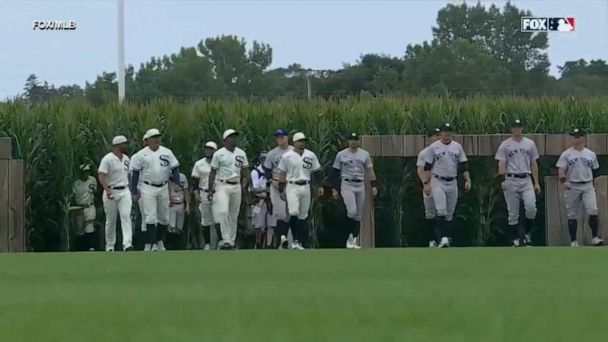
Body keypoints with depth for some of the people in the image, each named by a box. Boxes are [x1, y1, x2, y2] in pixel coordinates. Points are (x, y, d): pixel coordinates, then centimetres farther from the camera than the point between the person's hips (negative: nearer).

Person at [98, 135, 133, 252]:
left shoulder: (126, 159, 13)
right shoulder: (108, 159, -11)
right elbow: (102, 176, -18)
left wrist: (131, 190, 19)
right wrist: (107, 190, -31)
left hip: (125, 192, 5)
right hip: (111, 192, -5)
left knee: (126, 216, -12)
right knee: (111, 220, 4)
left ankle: (127, 244, -22)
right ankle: (109, 246, 16)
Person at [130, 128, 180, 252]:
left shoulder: (167, 153, 5)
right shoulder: (142, 154, 0)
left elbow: (175, 169, 6)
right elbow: (136, 172, 3)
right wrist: (134, 191, -1)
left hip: (163, 188, 3)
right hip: (148, 188, -3)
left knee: (163, 217, 8)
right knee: (150, 217, -10)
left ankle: (160, 241, 22)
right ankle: (151, 243, -11)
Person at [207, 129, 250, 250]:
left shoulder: (241, 154, 9)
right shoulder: (219, 154, -2)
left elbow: (245, 171, 13)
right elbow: (213, 172, 0)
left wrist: (247, 185, 2)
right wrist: (210, 189, -3)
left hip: (236, 186, 4)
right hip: (222, 186, -4)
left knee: (234, 215, 8)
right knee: (223, 212, -18)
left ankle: (232, 240, 15)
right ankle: (226, 240, -19)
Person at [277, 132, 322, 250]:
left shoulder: (311, 155, 7)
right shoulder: (287, 156, 0)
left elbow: (316, 172, 10)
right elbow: (282, 173, 3)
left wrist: (319, 186, 1)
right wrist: (281, 190, -1)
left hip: (306, 187, 3)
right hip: (292, 187, -3)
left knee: (303, 215, 5)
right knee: (294, 212, -17)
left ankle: (300, 242, 11)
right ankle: (295, 239, -7)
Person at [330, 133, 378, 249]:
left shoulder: (364, 154, 8)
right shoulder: (341, 155, 1)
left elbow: (370, 170, 10)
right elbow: (335, 172, 4)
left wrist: (374, 185, 1)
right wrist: (334, 188, -1)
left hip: (360, 186, 3)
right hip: (347, 185, -3)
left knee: (359, 214, 4)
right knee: (352, 211, -18)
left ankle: (355, 240, 10)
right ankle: (350, 236, -2)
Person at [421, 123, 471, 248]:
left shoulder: (457, 147, 8)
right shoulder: (433, 147, -1)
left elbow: (463, 165, 10)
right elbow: (427, 167, 0)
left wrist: (467, 180, 0)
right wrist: (426, 183, -6)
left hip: (452, 183, 4)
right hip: (438, 182, -4)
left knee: (450, 213, 9)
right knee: (441, 211, -18)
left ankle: (448, 237, 18)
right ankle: (444, 238, -23)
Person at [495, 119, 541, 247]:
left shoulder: (529, 143, 12)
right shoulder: (505, 145, 4)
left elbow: (533, 164, 14)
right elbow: (501, 164, -1)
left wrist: (536, 182, 9)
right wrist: (502, 180, -15)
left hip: (526, 180, 1)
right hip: (511, 180, -1)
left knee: (531, 207, -17)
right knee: (513, 212, -1)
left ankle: (527, 232, 4)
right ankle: (515, 239, 7)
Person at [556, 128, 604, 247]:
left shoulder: (591, 154, 9)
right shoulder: (566, 154, 2)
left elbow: (595, 170, 17)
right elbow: (561, 169, -5)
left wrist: (593, 183, 14)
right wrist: (564, 181, -21)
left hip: (588, 186, 1)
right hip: (572, 187, -1)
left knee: (593, 211, -15)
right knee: (572, 215, 2)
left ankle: (595, 237, -9)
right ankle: (573, 241, 8)